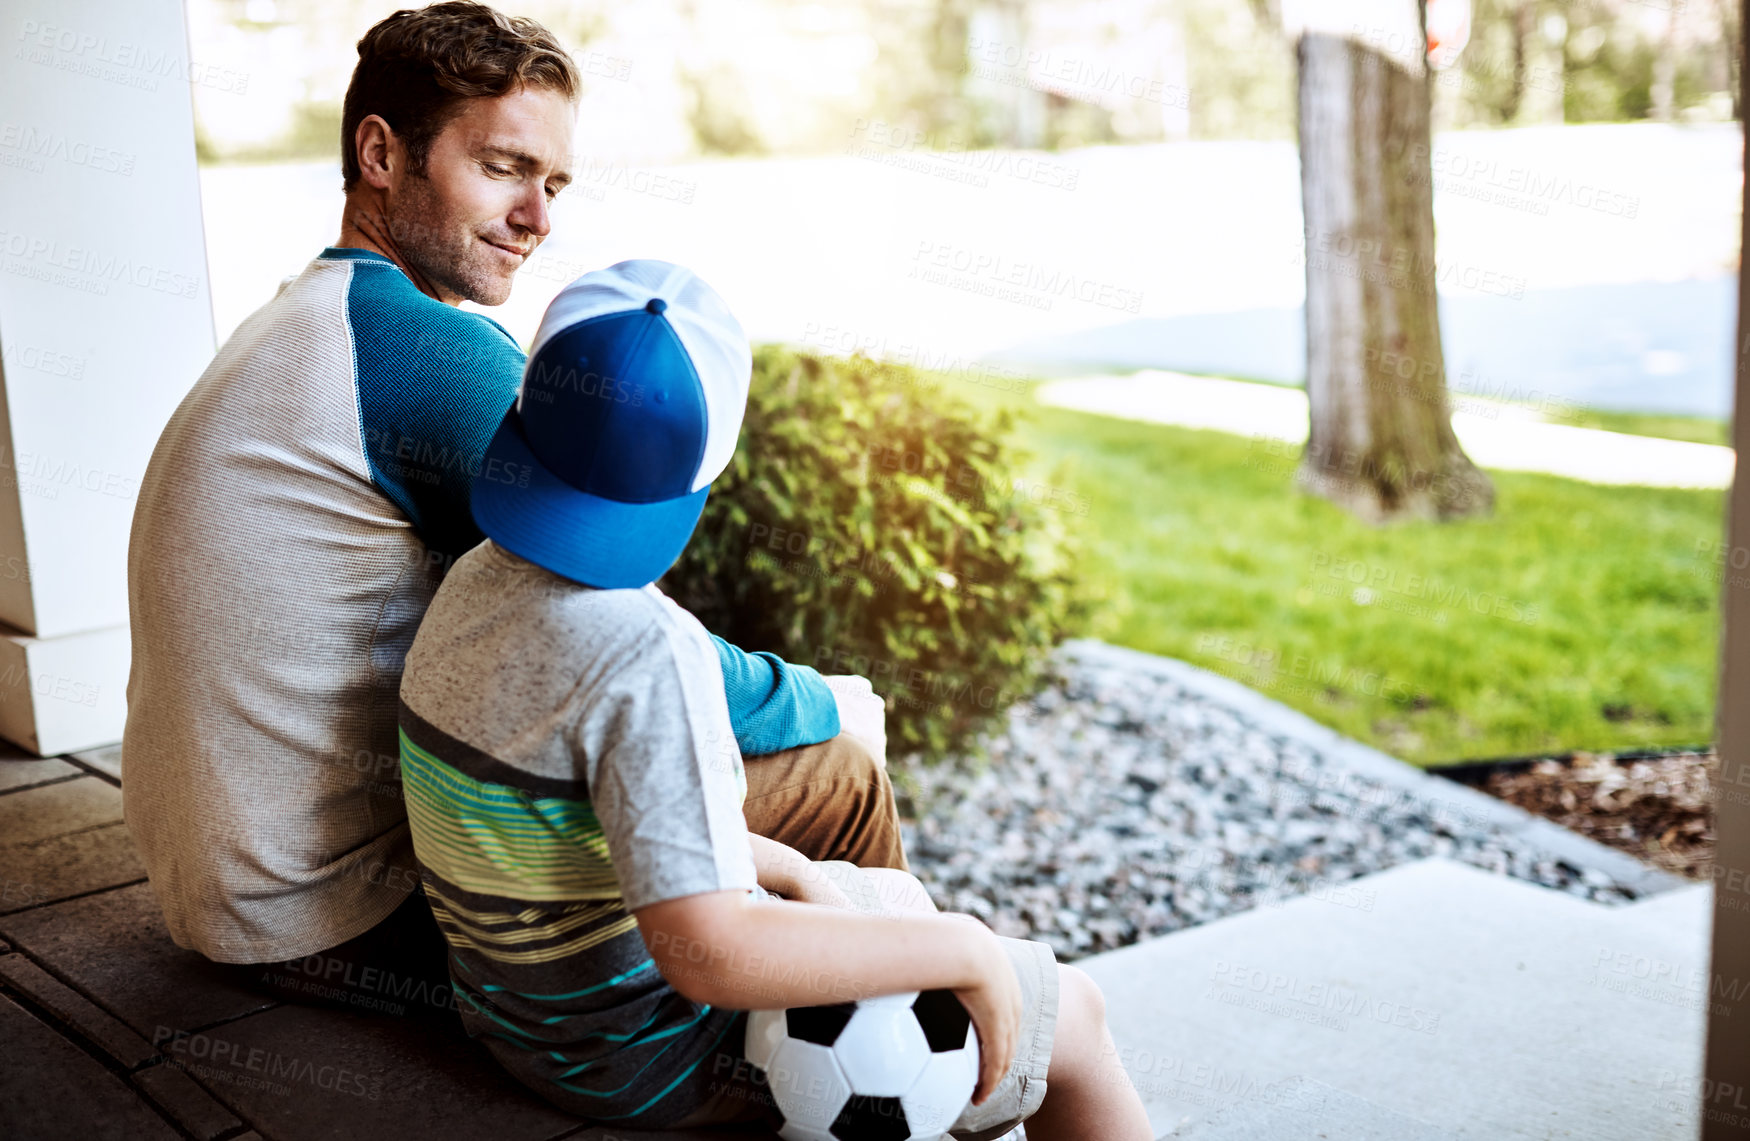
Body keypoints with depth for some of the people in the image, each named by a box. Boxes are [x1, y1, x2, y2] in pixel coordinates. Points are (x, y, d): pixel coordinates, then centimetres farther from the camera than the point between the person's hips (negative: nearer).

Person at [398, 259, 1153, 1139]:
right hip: (655, 1058, -8)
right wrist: (965, 949, -25)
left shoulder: (479, 584, -4)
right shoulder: (646, 649, -32)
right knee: (1071, 1015, 6)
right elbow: (708, 953, -35)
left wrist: (784, 867, 6)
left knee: (898, 897, 29)